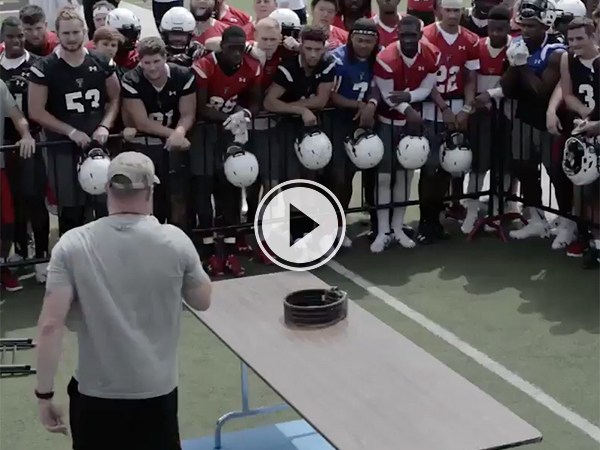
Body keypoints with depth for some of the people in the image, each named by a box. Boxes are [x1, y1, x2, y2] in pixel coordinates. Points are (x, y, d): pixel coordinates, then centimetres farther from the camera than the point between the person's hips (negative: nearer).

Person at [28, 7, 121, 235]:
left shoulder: (102, 63, 2)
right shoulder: (44, 69, -8)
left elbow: (115, 98, 10)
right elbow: (36, 112, -8)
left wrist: (104, 126, -8)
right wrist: (72, 132, -14)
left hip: (99, 145, 3)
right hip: (63, 149, -2)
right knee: (71, 210, 3)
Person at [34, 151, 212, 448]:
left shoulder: (73, 245, -11)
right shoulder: (175, 240, -9)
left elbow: (50, 325, -14)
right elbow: (202, 301, 6)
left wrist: (44, 394, -7)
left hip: (95, 393, 0)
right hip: (156, 391, 1)